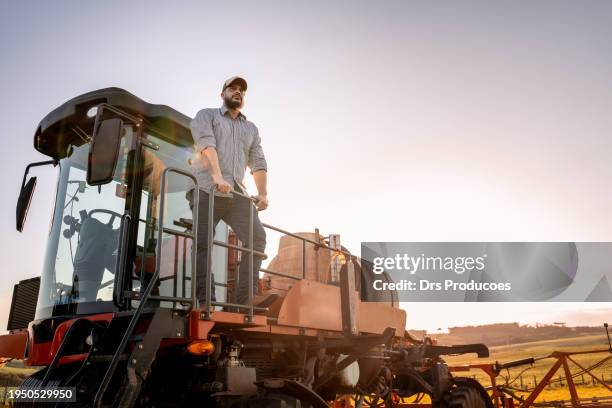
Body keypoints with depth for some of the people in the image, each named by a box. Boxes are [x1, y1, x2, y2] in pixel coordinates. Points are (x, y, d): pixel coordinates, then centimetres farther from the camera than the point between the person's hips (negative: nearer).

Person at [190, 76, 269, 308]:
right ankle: (206, 300, -7)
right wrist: (217, 176, -23)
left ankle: (246, 298, -12)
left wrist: (263, 193, -1)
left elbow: (258, 163, 16)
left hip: (236, 193, 4)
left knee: (257, 237, -13)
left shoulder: (251, 129, 27)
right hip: (207, 189, -3)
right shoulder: (207, 115, 14)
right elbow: (206, 145, -6)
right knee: (202, 243, -8)